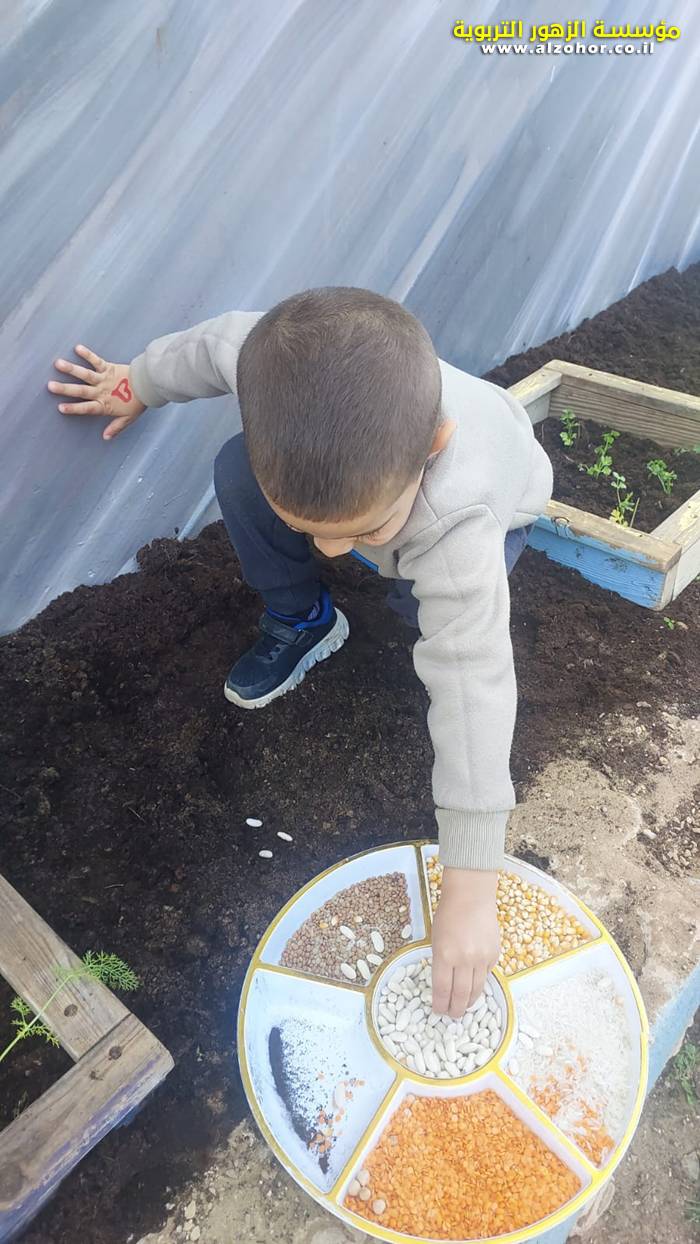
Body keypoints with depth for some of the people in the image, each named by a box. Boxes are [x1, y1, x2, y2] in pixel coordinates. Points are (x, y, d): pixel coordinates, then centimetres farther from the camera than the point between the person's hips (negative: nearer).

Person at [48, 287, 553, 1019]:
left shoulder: (459, 527, -49)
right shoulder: (280, 366, -39)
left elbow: (472, 689, -48)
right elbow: (219, 343, -15)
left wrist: (469, 884, -45)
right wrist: (138, 384, 3)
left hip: (496, 504, -3)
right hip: (358, 465, 4)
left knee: (429, 601, -34)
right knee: (234, 473, -18)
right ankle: (301, 622, 4)